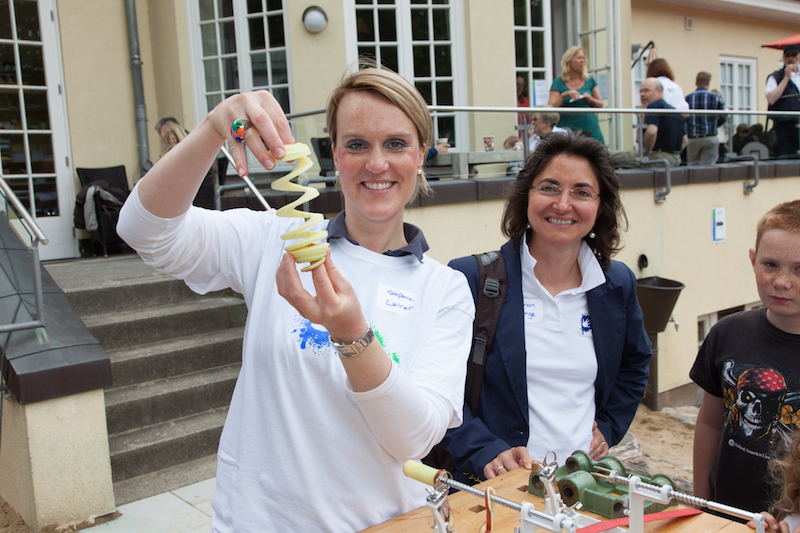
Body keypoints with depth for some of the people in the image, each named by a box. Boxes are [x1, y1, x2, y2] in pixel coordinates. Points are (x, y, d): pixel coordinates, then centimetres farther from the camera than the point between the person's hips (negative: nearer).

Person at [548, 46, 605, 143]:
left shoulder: (590, 80, 13)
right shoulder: (558, 83, 4)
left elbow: (600, 104, 15)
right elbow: (550, 108, -5)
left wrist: (590, 99, -5)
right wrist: (564, 95, -18)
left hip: (590, 129, 3)